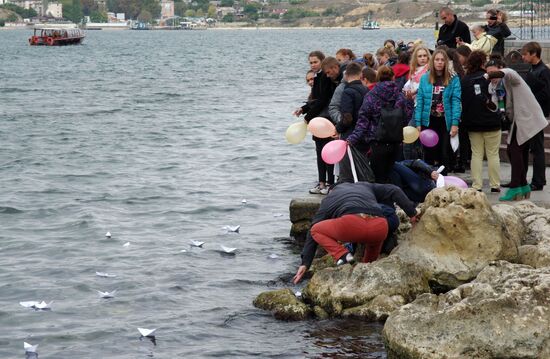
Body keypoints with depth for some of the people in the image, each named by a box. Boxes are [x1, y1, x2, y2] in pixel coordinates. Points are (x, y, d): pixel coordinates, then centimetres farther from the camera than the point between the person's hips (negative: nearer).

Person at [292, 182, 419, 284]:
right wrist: (412, 213, 29)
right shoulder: (365, 186, 39)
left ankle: (342, 256, -2)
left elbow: (312, 234, 28)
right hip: (380, 227, 4)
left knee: (316, 230, 18)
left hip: (352, 224, -4)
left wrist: (305, 263, 28)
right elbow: (394, 191, 28)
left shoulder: (328, 199, 32)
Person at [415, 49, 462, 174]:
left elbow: (456, 101, -6)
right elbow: (420, 101, 3)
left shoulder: (453, 79, 0)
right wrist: (418, 123, -3)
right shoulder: (425, 78, 5)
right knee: (429, 154, 6)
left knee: (445, 155, 3)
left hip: (446, 122, -1)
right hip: (428, 122, 1)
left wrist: (455, 123, -14)